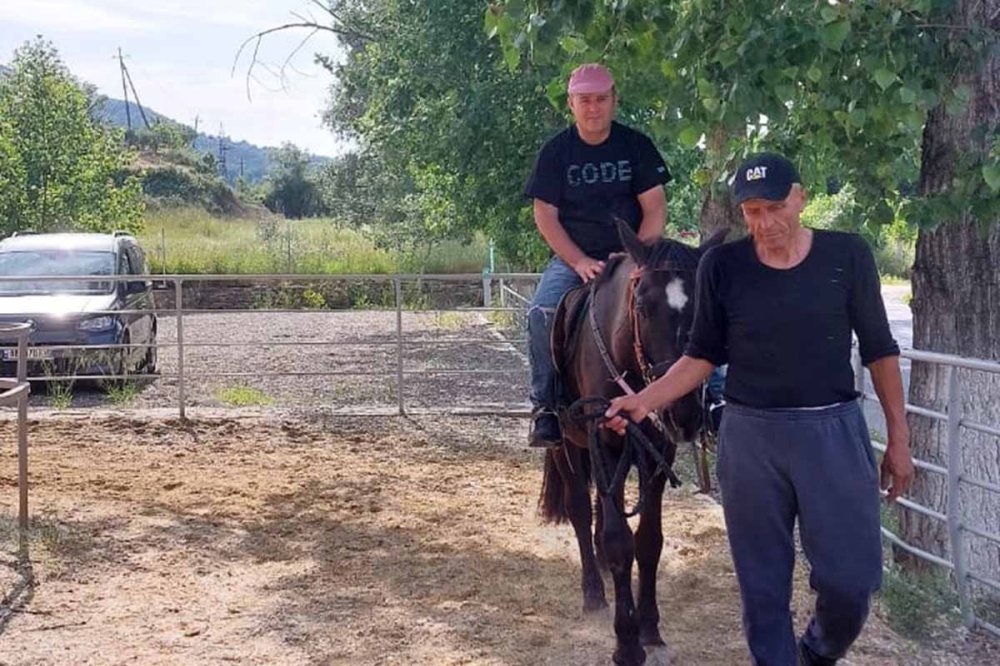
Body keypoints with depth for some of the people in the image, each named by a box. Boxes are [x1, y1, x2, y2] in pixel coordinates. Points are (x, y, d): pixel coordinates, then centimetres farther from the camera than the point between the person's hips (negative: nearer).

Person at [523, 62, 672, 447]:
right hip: (571, 259, 0)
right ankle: (544, 409, -19)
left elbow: (655, 209, 1)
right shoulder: (556, 152, 3)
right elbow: (545, 217, -2)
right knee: (541, 313, -27)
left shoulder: (636, 146, 4)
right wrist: (580, 262, -15)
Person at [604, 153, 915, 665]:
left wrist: (899, 438, 2)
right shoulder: (721, 266, -3)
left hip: (834, 431, 0)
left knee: (851, 580, 1)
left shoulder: (847, 256, -3)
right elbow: (704, 355, 5)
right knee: (763, 585, 7)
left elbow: (878, 351, 3)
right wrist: (645, 400, -9)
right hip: (750, 436, 0)